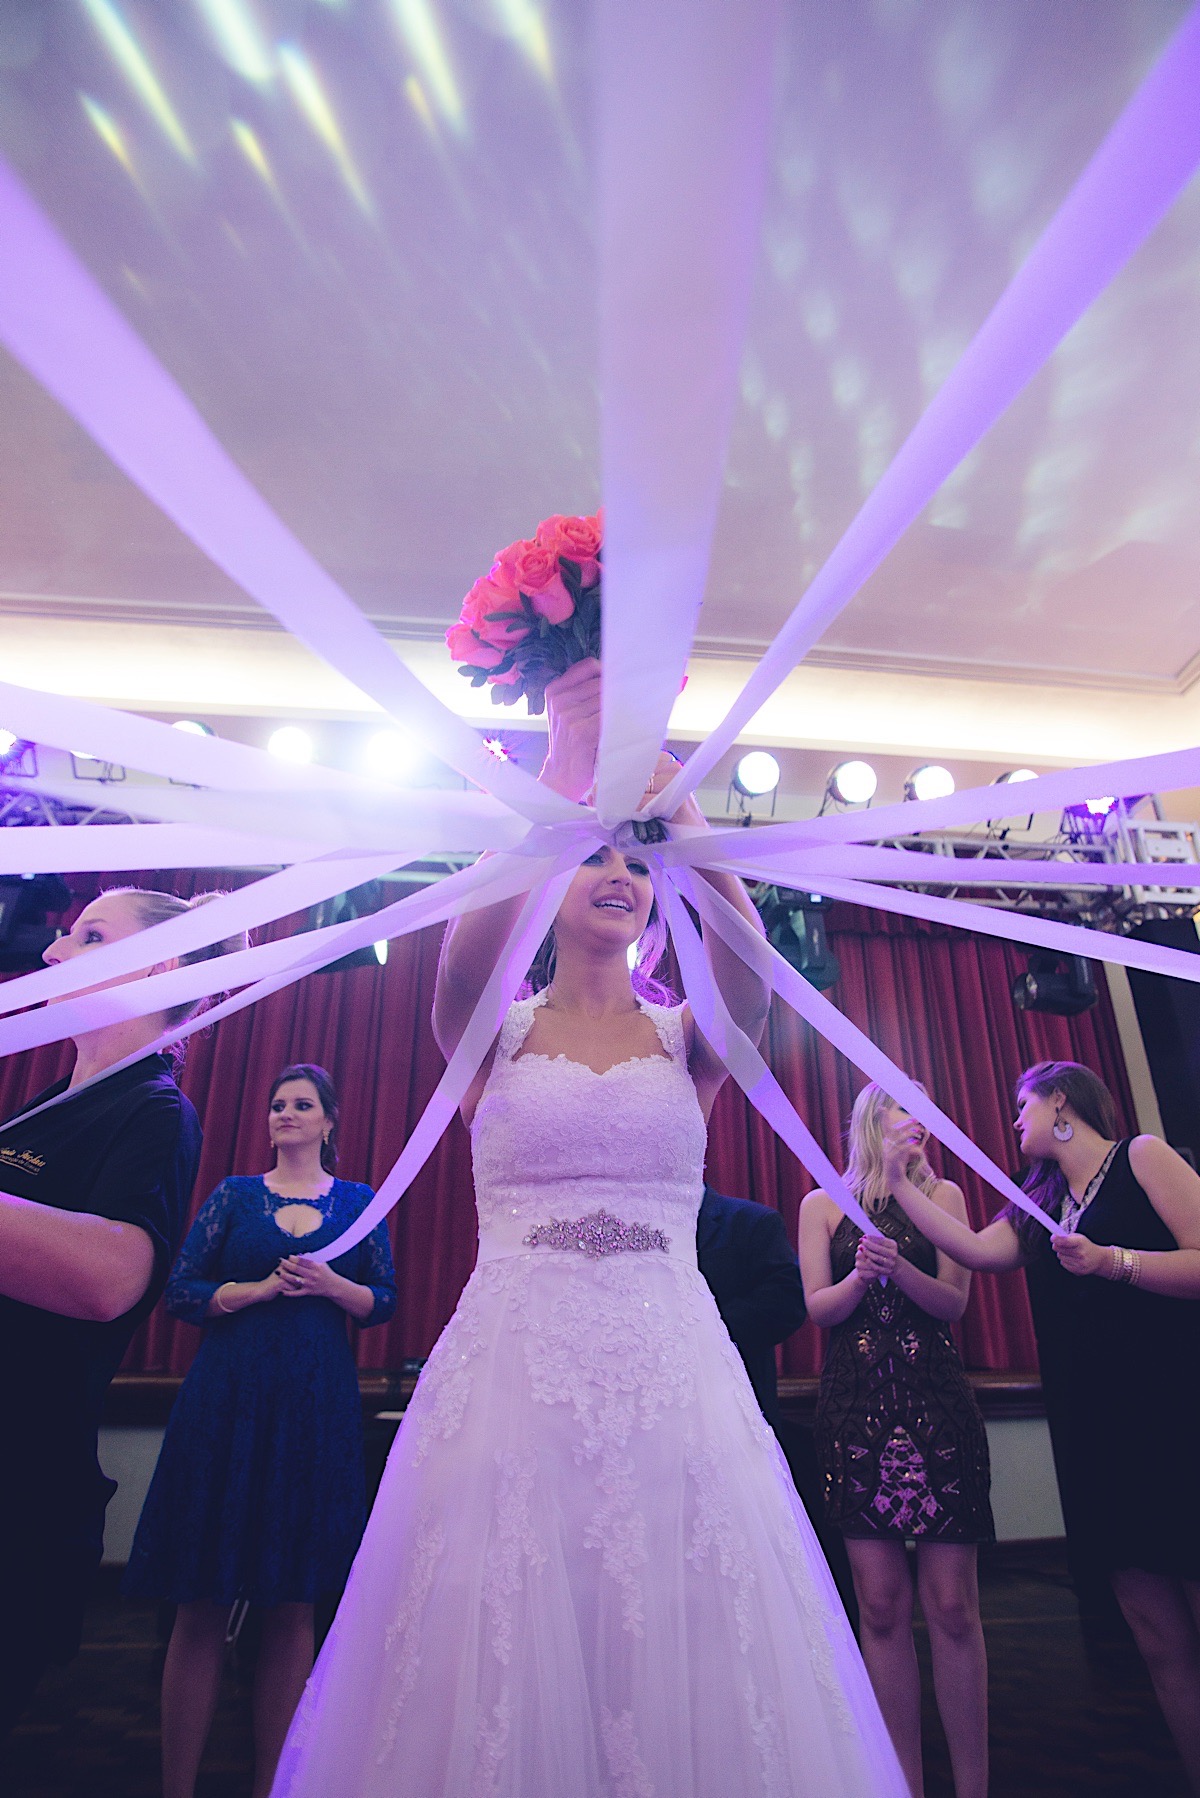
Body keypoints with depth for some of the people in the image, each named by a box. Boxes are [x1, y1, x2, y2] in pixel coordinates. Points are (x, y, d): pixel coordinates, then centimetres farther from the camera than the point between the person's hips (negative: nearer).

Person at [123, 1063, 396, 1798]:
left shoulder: (359, 1202, 7)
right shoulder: (235, 1194, 7)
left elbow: (383, 1301, 6)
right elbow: (182, 1292, 2)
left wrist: (331, 1286, -12)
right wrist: (261, 1288, -11)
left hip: (318, 1405, 0)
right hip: (227, 1397, 0)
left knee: (293, 1605, 7)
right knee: (202, 1604, 2)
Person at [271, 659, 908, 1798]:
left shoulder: (686, 1040, 8)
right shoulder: (497, 1031, 5)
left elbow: (746, 966, -14)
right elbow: (469, 952, -18)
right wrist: (563, 778, -24)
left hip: (671, 1374, 2)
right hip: (511, 1371, -1)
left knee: (691, 1678, 6)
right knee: (502, 1700, 5)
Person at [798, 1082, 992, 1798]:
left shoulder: (943, 1194, 9)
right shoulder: (823, 1205, 8)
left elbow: (955, 1301, 2)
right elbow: (818, 1308, 4)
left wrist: (900, 1268, -17)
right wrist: (862, 1272, -16)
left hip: (936, 1402, 0)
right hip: (854, 1409, 0)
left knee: (953, 1606, -1)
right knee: (883, 1606, 3)